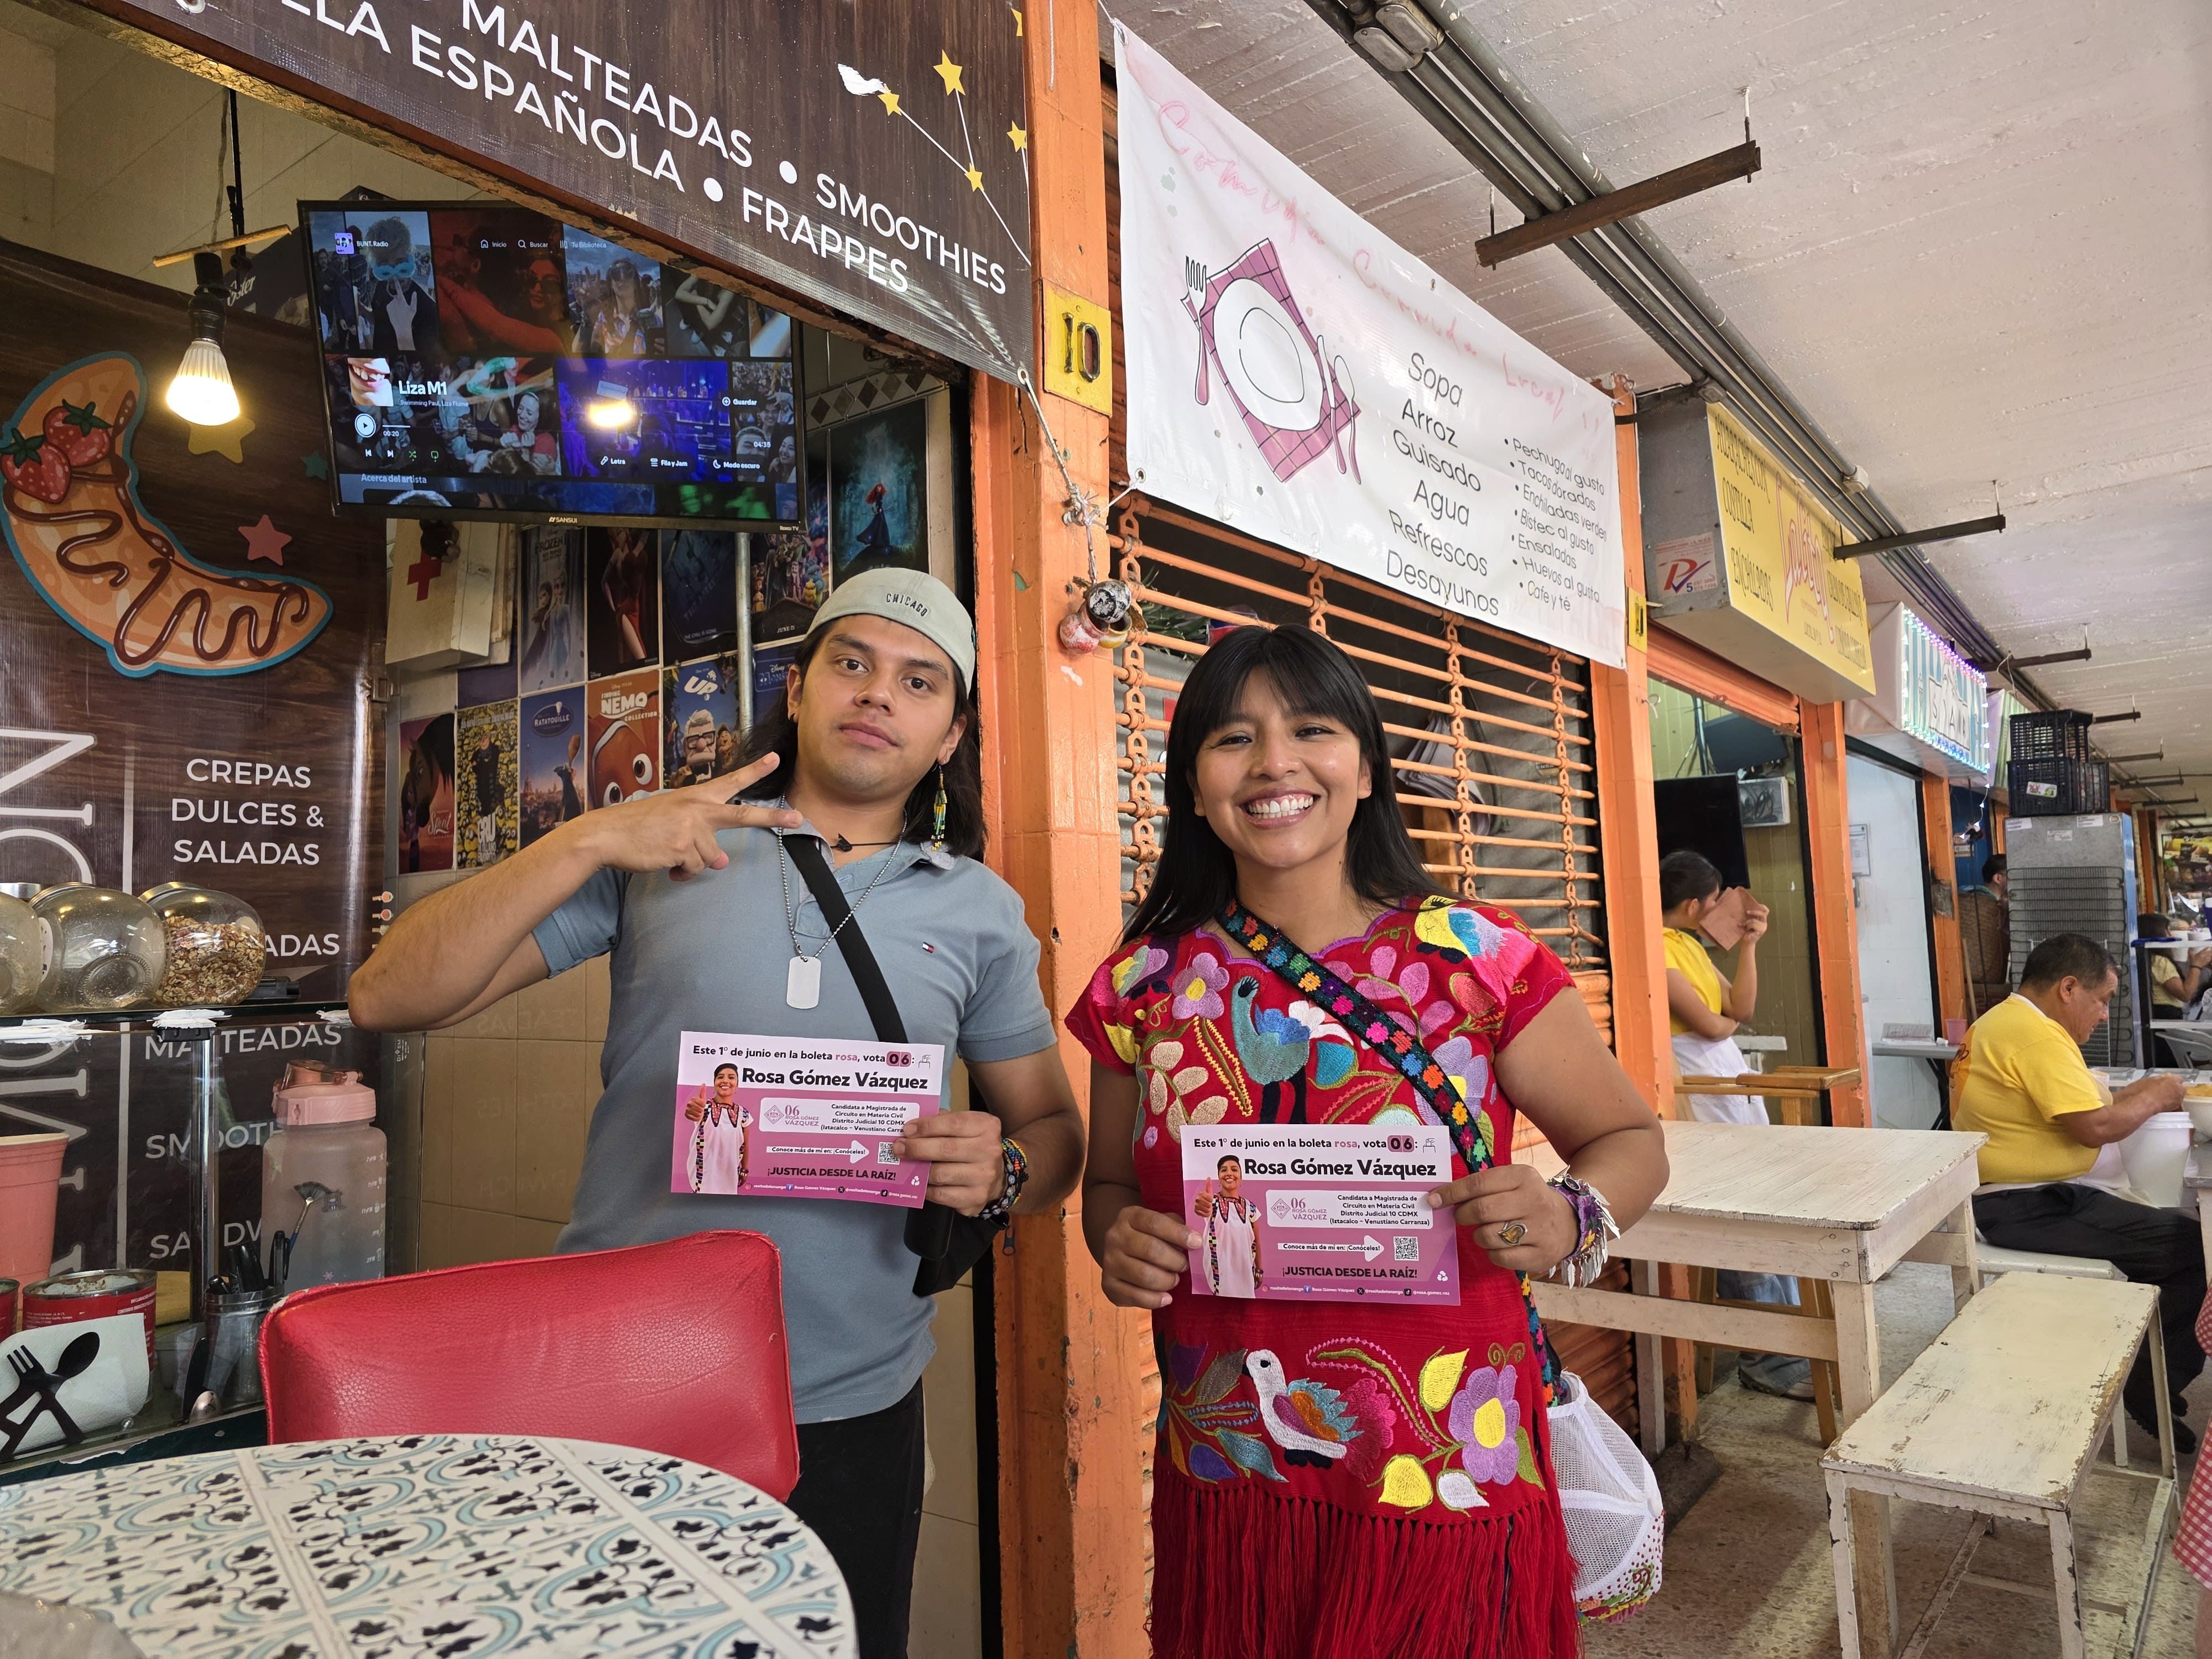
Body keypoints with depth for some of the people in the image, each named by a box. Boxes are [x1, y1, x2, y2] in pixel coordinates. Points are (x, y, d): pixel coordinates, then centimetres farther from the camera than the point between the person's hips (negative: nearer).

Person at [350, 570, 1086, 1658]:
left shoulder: (980, 912, 2)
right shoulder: (664, 851, -2)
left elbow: (1054, 1130, 9)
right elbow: (388, 999, -6)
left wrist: (1001, 1174, -14)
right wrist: (589, 840, -17)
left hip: (851, 1407, 1)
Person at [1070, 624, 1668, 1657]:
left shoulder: (1477, 958, -10)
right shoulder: (1144, 986, -4)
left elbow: (1629, 1138, 0)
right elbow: (1108, 1182, 10)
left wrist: (1570, 1219, -20)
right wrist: (1119, 1239, -12)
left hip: (1450, 1488, -1)